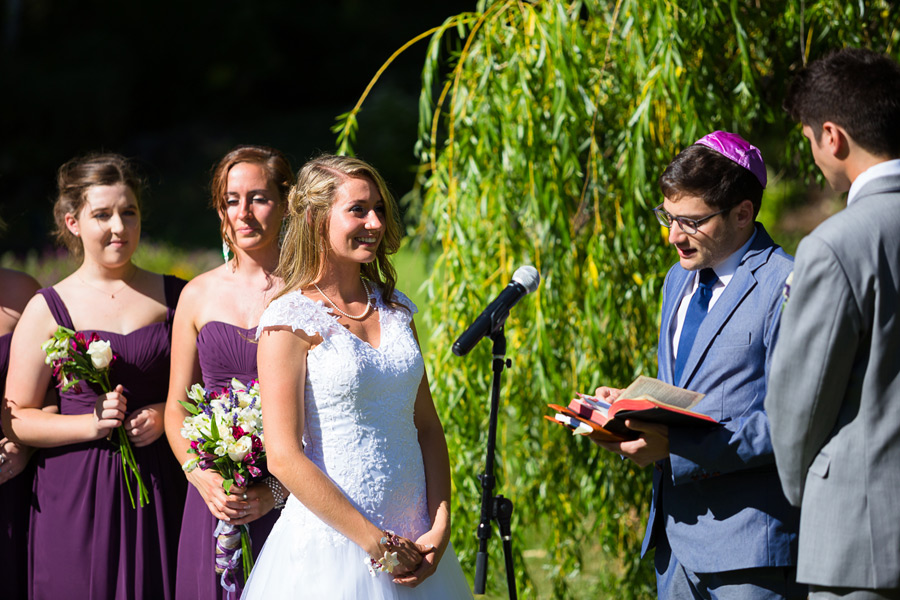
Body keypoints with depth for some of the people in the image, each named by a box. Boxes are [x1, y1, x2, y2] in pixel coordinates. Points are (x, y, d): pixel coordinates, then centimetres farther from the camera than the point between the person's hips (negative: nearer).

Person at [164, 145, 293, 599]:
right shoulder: (199, 295, 8)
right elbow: (176, 407, 12)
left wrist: (278, 490, -13)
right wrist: (202, 477, -5)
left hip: (289, 499, -3)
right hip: (214, 500, 3)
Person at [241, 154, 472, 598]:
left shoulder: (394, 309, 10)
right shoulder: (291, 321, -9)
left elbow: (427, 425, 11)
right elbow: (284, 457, -14)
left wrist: (440, 527, -3)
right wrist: (376, 543, -14)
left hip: (412, 543, 5)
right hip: (332, 542, -5)